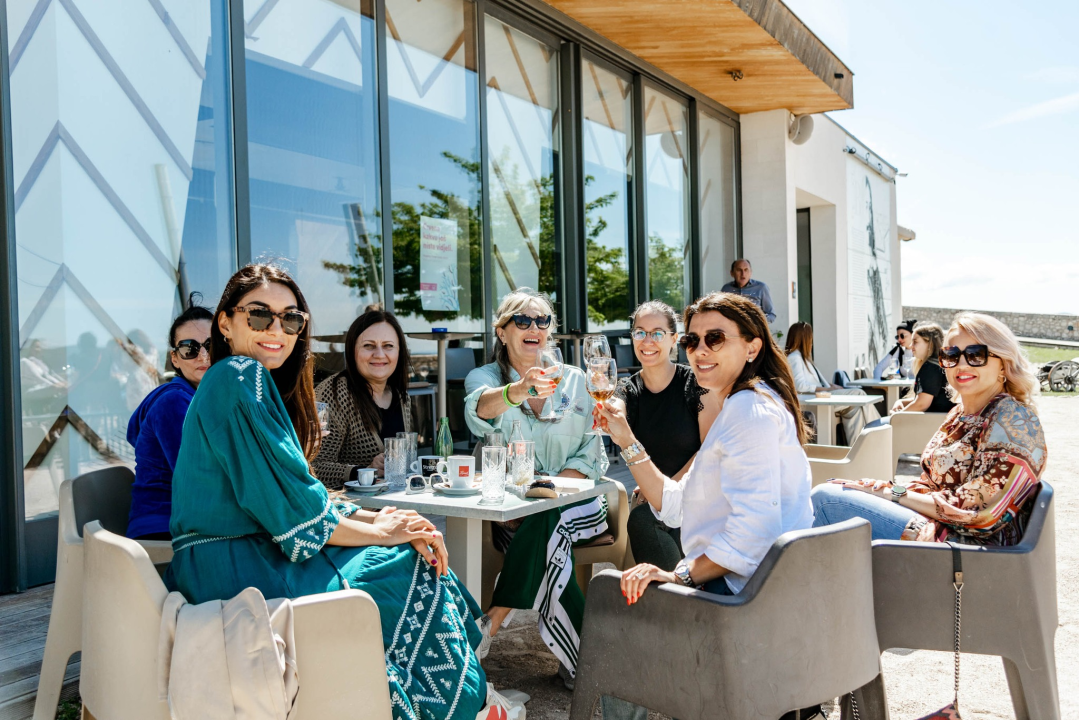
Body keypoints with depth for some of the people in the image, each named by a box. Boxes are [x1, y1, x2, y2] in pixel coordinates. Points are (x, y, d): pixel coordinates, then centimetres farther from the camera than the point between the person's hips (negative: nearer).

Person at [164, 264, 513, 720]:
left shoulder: (254, 382, 15)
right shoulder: (241, 378, -15)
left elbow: (293, 495, 11)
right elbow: (293, 509, -19)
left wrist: (374, 519, -2)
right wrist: (378, 532, -8)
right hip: (238, 574, -9)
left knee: (415, 546, 7)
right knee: (417, 570, -5)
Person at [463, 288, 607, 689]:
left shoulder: (573, 380, 12)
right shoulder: (483, 377, 5)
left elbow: (592, 452, 6)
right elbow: (481, 408, -23)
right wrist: (519, 390, -47)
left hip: (574, 502, 1)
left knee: (544, 524, -32)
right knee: (545, 541, -33)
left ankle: (489, 629, -23)